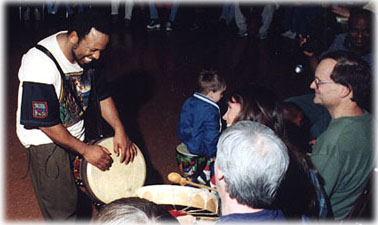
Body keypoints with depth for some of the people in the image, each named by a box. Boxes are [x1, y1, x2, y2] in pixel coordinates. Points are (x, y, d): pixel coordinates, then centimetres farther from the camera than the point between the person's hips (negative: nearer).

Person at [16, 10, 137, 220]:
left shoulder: (88, 52, -8)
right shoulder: (40, 65, -30)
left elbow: (102, 94, 4)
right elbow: (47, 124, -26)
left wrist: (119, 130, -7)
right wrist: (85, 150, -20)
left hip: (77, 131, 7)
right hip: (46, 139, -6)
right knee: (62, 209, 2)